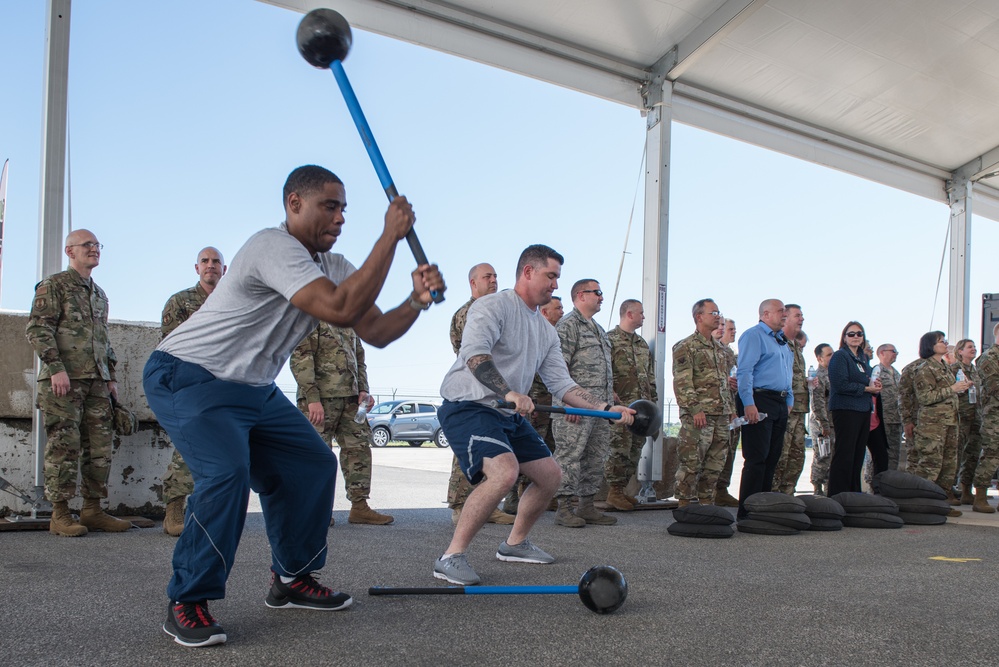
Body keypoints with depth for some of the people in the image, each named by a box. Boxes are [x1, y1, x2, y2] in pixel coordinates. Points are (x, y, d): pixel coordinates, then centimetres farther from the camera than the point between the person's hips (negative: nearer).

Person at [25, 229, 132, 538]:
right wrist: (55, 367, -18)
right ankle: (60, 515, 0)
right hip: (63, 379, -7)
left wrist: (111, 376, 18)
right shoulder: (53, 285, 0)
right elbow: (37, 329, -9)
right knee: (64, 445, -6)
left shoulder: (99, 294, 22)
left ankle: (93, 510, 13)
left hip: (96, 381, 7)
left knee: (100, 446, 5)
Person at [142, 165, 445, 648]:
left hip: (254, 389, 9)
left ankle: (291, 580, 20)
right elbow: (340, 310, -35)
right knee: (227, 473, -27)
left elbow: (375, 332, 1)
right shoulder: (273, 247, -23)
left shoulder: (334, 267, 6)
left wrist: (416, 301, -17)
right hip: (187, 377, -9)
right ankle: (187, 604, -10)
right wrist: (391, 235, -31)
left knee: (313, 464, 6)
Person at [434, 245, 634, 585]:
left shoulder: (546, 331, 15)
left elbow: (562, 385, 15)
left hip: (510, 415, 10)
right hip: (469, 406, -9)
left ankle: (515, 543, 30)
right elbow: (475, 355, -28)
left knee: (551, 475, 12)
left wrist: (608, 408, 5)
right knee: (505, 470, -31)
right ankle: (452, 557, -21)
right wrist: (509, 393, -40)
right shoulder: (493, 306, -11)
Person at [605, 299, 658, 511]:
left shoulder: (642, 344, 20)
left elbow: (650, 375, 24)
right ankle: (614, 491, 1)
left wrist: (653, 399, 18)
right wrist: (610, 392, -21)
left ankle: (621, 489, 17)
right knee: (620, 449, -7)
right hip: (621, 405, -8)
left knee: (635, 450, 9)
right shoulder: (610, 339, -4)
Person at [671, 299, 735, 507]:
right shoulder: (685, 347, -5)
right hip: (698, 416, -8)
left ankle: (706, 502, 19)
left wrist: (731, 408, 17)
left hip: (721, 415, 8)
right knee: (691, 462, -6)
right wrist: (694, 409, -20)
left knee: (715, 463, 10)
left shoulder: (719, 349, 20)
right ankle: (685, 504, 2)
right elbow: (682, 382, -14)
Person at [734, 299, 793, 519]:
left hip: (779, 404, 9)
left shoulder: (782, 341, 22)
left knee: (772, 459, 9)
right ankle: (746, 513, -6)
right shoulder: (753, 336, -6)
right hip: (758, 402, -9)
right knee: (757, 458, -10)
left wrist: (789, 401, 18)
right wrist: (748, 404, -22)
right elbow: (744, 372, -15)